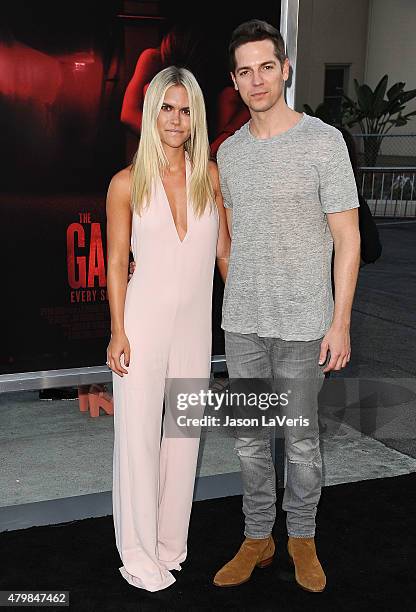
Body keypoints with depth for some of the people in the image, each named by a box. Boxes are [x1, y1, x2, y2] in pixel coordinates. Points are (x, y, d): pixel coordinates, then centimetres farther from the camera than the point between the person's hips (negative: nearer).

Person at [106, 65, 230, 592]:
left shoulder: (211, 176, 3)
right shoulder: (127, 183, -4)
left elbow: (224, 252, 9)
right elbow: (116, 262, -2)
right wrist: (118, 331, -8)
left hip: (195, 320, 3)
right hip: (144, 317, -3)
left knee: (184, 430, 12)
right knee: (138, 433, 2)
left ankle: (171, 543, 29)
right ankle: (139, 553, 18)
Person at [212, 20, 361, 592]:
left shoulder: (323, 141, -7)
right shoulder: (230, 152, 8)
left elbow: (347, 238, -8)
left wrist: (340, 322, -11)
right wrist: (239, 305, 16)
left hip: (302, 323, -4)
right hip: (242, 324, 4)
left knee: (301, 441, 9)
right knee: (250, 438, 13)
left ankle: (302, 538, 29)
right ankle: (258, 538, 29)